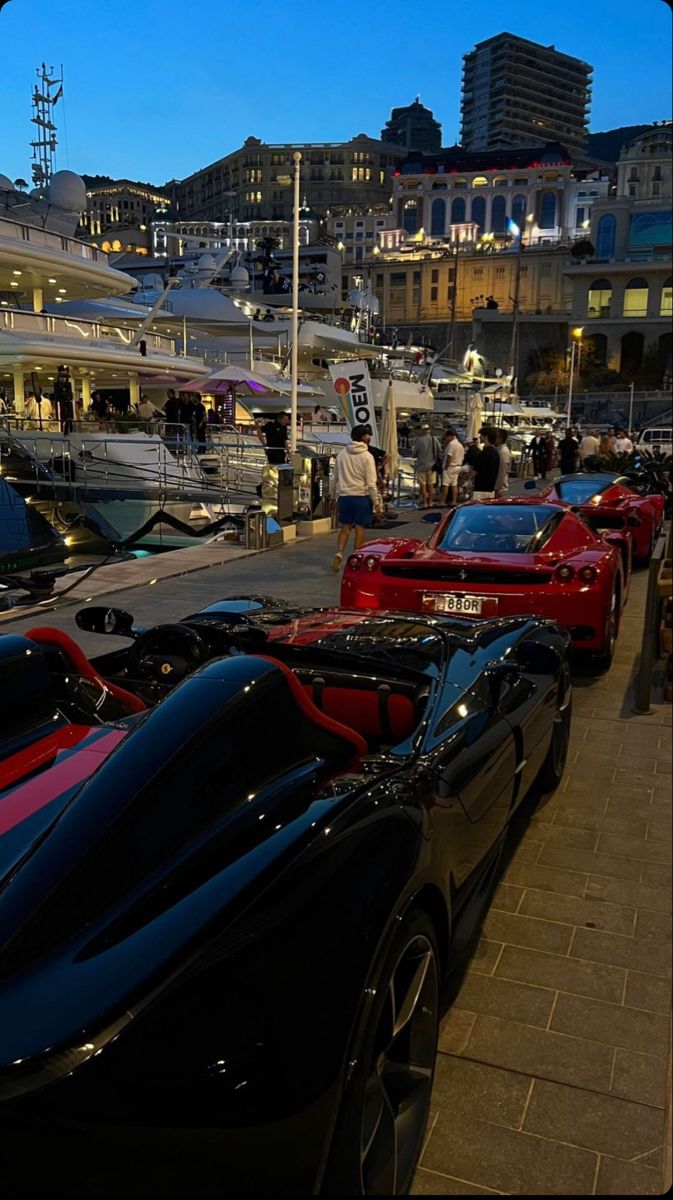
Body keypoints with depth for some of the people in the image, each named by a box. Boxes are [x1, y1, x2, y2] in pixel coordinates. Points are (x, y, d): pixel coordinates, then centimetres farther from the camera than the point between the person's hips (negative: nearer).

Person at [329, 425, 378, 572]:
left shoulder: (342, 454, 5)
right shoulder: (367, 456, -8)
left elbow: (334, 478, 11)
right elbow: (371, 482, -11)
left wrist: (333, 496, 21)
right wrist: (375, 499, -4)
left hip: (344, 495, 4)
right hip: (361, 496, -3)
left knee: (345, 527, 11)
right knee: (360, 528, 6)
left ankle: (339, 553, -8)